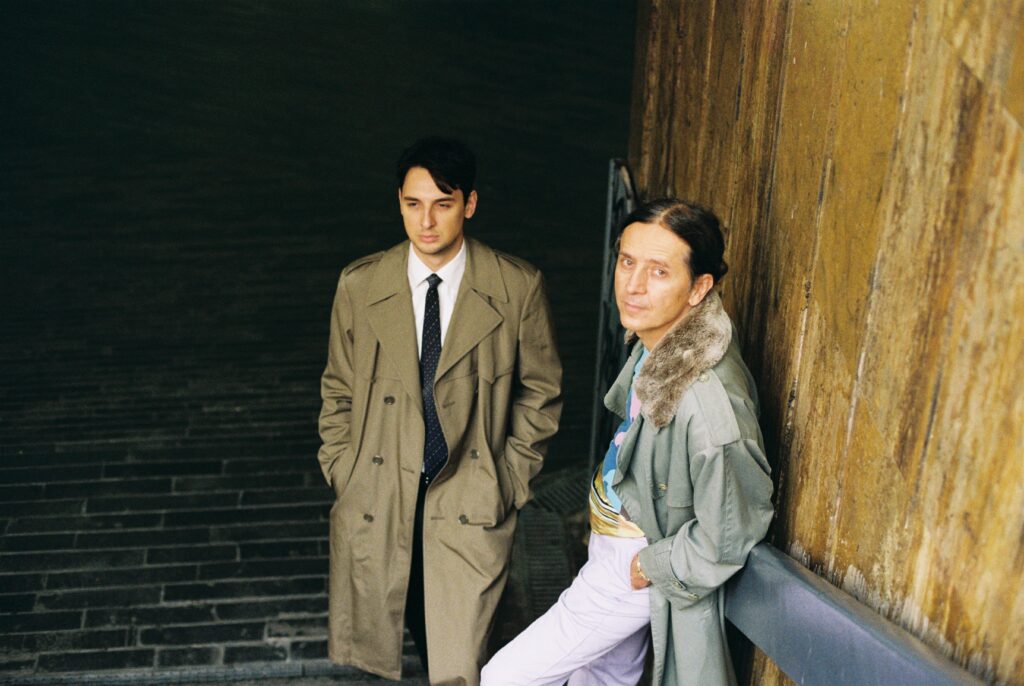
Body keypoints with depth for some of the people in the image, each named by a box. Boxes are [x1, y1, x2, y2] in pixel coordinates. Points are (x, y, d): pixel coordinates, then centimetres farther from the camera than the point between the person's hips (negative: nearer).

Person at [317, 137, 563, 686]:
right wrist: (341, 473, 2)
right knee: (417, 622, 15)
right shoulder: (359, 285, -2)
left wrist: (513, 476, -1)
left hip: (472, 499, -2)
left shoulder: (517, 286, -7)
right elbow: (338, 391, 7)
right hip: (377, 495, 2)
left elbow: (541, 390, 3)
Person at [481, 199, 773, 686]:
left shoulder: (708, 396, -36)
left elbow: (731, 531, -28)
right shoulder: (656, 343, -8)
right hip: (612, 539, 9)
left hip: (634, 565, -8)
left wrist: (649, 566, -15)